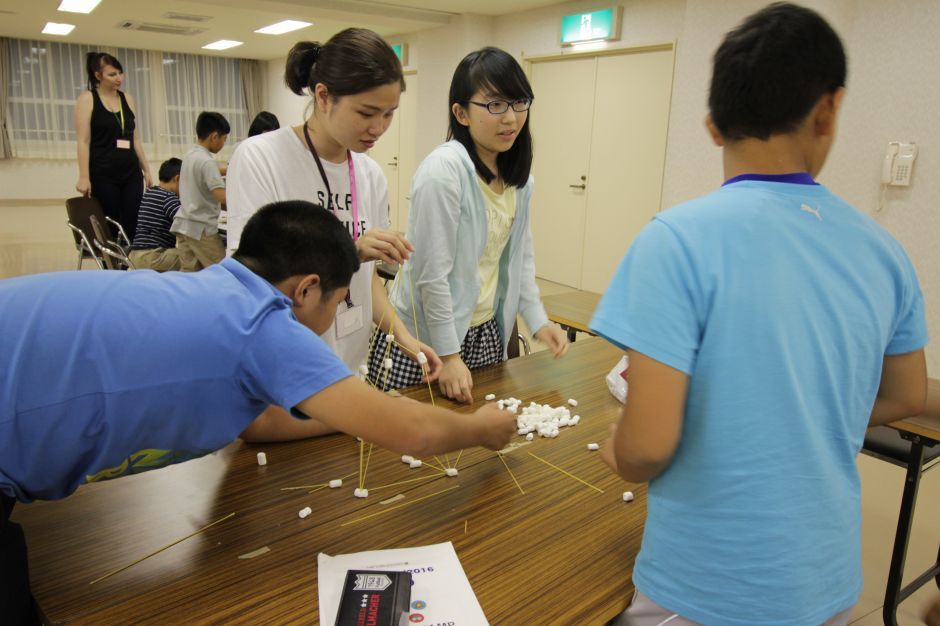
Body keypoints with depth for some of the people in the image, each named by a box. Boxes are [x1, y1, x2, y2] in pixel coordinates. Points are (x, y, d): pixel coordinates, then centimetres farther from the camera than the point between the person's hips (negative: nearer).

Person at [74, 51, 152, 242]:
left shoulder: (128, 99, 13)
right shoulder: (87, 99, 0)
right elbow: (83, 141, -7)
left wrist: (146, 170, 12)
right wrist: (84, 177, -16)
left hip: (131, 173, 4)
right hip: (102, 175, -4)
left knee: (132, 229, -2)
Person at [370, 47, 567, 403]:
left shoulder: (518, 173, 3)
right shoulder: (444, 169, -20)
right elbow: (431, 273, -20)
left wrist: (537, 321, 3)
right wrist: (448, 355, -16)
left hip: (486, 333, 7)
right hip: (426, 336, -7)